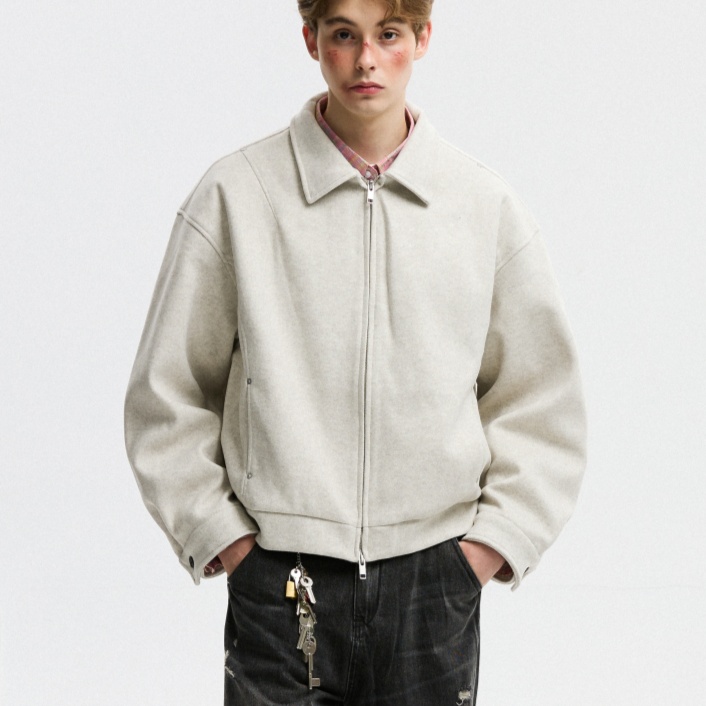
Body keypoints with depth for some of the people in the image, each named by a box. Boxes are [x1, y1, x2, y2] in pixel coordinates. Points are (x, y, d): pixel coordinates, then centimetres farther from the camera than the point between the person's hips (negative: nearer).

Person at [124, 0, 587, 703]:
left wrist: (493, 541, 2)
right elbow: (167, 395, 3)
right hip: (282, 586, -1)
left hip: (436, 579, 2)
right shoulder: (234, 195, -2)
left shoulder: (486, 204, 3)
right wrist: (219, 536, -2)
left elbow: (542, 405, 9)